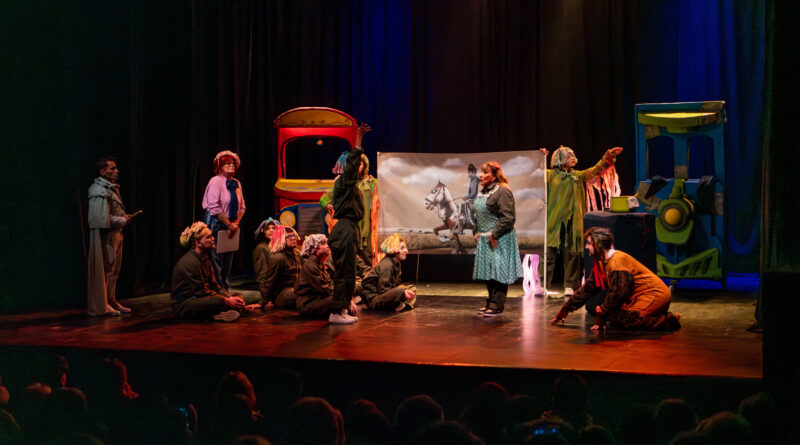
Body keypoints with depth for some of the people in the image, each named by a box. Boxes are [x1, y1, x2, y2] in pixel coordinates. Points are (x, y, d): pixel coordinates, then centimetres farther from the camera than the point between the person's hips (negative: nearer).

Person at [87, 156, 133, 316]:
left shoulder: (112, 188, 16)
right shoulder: (100, 190, -16)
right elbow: (105, 218, -22)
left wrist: (124, 216, 9)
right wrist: (123, 221, -12)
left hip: (115, 234, 10)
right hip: (105, 235, -10)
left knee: (113, 269, 15)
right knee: (105, 269, -4)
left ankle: (111, 300, 23)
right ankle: (102, 305, 2)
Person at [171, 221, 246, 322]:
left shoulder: (205, 259, 12)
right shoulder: (189, 262, -19)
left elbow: (214, 285, 12)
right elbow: (201, 291, -21)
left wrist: (230, 297, -6)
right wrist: (227, 301, -21)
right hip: (183, 305, -10)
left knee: (238, 297, -1)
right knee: (219, 301, -38)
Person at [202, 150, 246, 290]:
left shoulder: (236, 183, 11)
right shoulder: (215, 181, -11)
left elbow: (241, 207, 15)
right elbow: (214, 207, -18)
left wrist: (236, 223, -2)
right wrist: (229, 224, -16)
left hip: (230, 227, 7)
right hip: (216, 226, -7)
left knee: (228, 259, 11)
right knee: (216, 260, -5)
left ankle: (226, 288, 20)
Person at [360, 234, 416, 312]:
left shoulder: (396, 264, 11)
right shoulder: (386, 265, -19)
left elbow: (396, 285, 15)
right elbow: (383, 290, -23)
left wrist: (405, 291, -6)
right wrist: (403, 293, -21)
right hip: (373, 299, -11)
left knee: (412, 289, 15)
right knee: (399, 291, -38)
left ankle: (406, 304, -13)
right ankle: (399, 306, -7)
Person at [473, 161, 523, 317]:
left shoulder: (502, 192, -15)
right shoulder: (482, 192, 13)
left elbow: (508, 217, -19)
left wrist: (495, 235, -18)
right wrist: (477, 232, 13)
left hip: (500, 240, -9)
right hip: (484, 240, 9)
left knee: (498, 272, -6)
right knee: (487, 272, 14)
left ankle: (497, 306, -1)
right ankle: (491, 303, 24)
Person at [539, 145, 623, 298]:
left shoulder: (578, 176, 17)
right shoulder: (550, 174, 6)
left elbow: (596, 169, 17)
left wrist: (609, 155, 11)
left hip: (572, 221, 3)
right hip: (553, 220, -3)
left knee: (572, 253, 2)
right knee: (548, 252, -6)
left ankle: (570, 286, 10)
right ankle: (543, 285, -2)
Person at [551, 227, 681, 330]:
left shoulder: (618, 260, -18)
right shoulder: (601, 263, 12)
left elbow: (617, 293, -22)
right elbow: (587, 289, 17)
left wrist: (601, 315, -16)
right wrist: (564, 311, 15)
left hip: (655, 294, -10)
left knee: (624, 319, -25)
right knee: (613, 316, -4)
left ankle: (667, 321, -17)